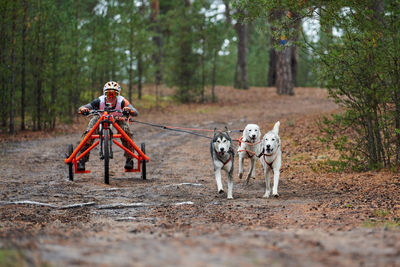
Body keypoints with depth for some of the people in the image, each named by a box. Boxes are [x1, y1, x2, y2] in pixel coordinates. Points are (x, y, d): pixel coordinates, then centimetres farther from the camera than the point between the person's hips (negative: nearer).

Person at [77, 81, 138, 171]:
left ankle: (129, 159, -10)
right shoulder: (99, 101, -36)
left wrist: (129, 110, -69)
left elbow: (135, 113, -47)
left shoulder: (122, 102, -37)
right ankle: (82, 159, -8)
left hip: (118, 118, 0)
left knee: (126, 132, -27)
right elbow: (81, 108, -40)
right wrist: (83, 109, -64)